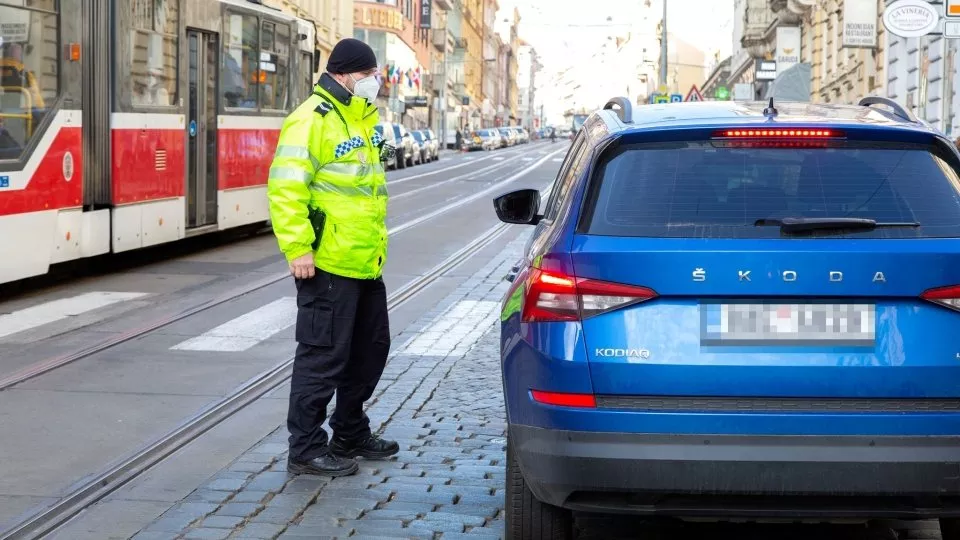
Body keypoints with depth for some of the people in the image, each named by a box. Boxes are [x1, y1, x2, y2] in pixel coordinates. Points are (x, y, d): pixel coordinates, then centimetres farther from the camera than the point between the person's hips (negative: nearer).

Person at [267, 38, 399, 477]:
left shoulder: (364, 118, 15)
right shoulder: (311, 120, -15)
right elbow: (285, 188, -21)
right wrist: (297, 248, -25)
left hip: (366, 261, 10)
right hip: (327, 263, -10)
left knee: (371, 347, 18)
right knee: (322, 355, -4)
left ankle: (350, 436, 32)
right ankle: (306, 450, 5)